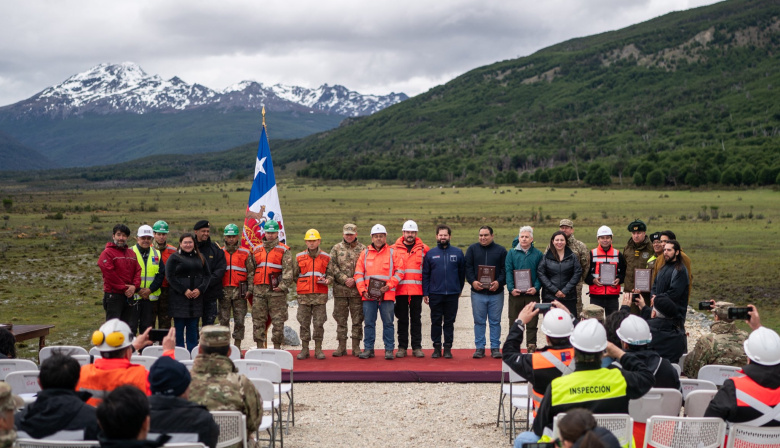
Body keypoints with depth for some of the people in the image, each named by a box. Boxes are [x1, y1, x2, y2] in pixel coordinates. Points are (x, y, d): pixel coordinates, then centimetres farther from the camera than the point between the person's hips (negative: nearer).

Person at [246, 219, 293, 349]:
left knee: (278, 320, -1)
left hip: (276, 290, -4)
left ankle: (277, 346, 6)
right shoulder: (257, 250, 15)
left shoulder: (284, 250, 2)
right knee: (258, 319, 5)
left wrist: (282, 286, -15)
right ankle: (259, 347, 12)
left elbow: (288, 270, -6)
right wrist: (250, 287, 9)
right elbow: (250, 270, 17)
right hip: (259, 290, 4)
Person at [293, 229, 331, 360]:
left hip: (320, 295, 0)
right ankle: (304, 349, 11)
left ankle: (318, 349, 9)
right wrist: (301, 285, 5)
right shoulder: (299, 257, 8)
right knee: (304, 323, 3)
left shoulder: (326, 258, 8)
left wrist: (327, 280, -8)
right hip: (303, 295, 1)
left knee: (319, 323, 0)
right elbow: (294, 275, 13)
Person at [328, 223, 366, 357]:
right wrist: (345, 279, -11)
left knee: (357, 319, 3)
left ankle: (356, 346, 11)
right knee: (340, 319, 5)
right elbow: (332, 267, 0)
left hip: (357, 290, -1)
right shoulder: (336, 249, 8)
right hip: (340, 289, 1)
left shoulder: (362, 249, 6)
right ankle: (342, 346, 13)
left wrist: (354, 280, -12)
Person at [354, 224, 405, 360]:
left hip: (387, 295, -2)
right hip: (368, 295, 2)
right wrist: (363, 290, -3)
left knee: (388, 323, 2)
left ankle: (389, 349, 8)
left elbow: (399, 272, 1)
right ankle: (368, 349, 13)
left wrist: (389, 286, -10)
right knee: (369, 323, 6)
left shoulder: (393, 253, 6)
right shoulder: (365, 253, 12)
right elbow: (358, 273, 9)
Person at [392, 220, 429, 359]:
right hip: (400, 289, 0)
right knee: (402, 319, 5)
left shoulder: (424, 249, 6)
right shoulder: (394, 249, 6)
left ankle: (417, 347, 10)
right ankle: (402, 347, 11)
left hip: (417, 290, 0)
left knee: (416, 319, 5)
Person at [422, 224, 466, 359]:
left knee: (449, 322, 5)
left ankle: (448, 347, 11)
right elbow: (425, 274, 6)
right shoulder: (430, 253, 5)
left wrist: (459, 290, 6)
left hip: (452, 294, 0)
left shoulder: (458, 253, 5)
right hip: (435, 294, 0)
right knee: (436, 322, 5)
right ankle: (437, 347, 12)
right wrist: (425, 293, 0)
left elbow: (462, 273, 10)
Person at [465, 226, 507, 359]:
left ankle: (495, 348, 12)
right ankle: (479, 348, 11)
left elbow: (505, 269, 2)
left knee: (495, 321, 5)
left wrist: (499, 282, -15)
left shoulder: (500, 250, 7)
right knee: (479, 321, 4)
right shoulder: (472, 249, 8)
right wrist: (472, 281, -14)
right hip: (478, 292, 0)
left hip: (496, 293, 0)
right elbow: (468, 267, 2)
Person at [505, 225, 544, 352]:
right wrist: (511, 288, -14)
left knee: (532, 323, 4)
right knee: (514, 323, 5)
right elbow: (508, 272, -1)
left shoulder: (538, 254, 6)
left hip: (532, 293, 0)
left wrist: (536, 287, -13)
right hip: (515, 293, 0)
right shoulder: (511, 253, 6)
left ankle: (531, 348, 10)